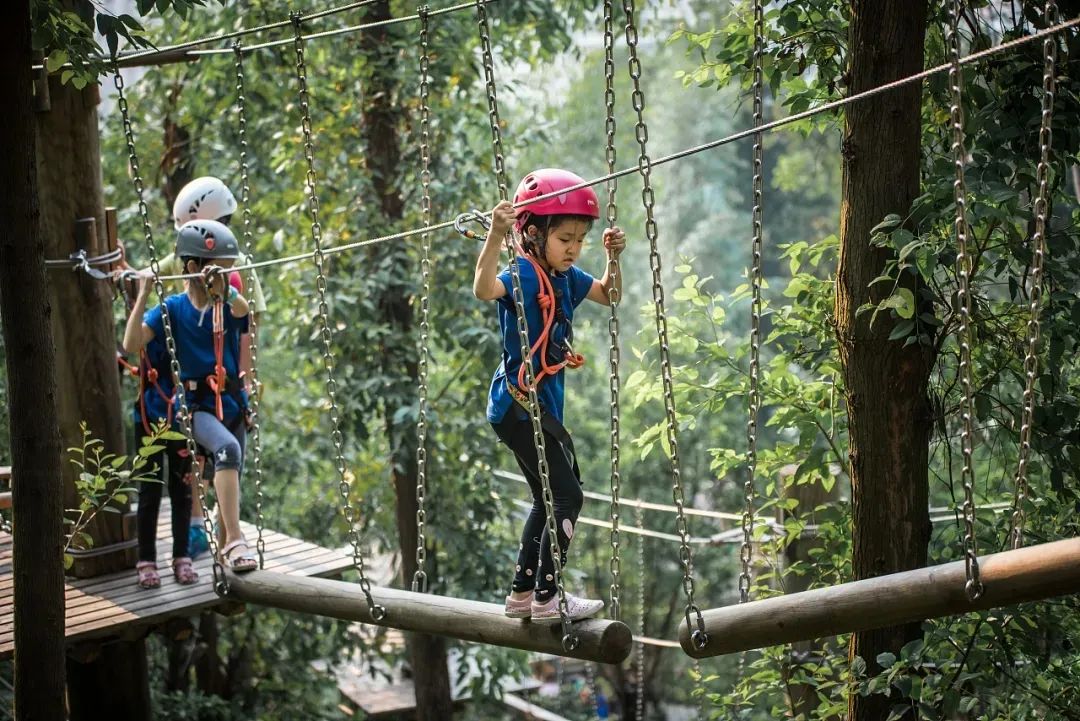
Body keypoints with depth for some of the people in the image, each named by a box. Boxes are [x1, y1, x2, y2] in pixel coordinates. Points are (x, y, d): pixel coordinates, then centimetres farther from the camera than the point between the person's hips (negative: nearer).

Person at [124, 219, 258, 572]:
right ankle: (235, 541, -37)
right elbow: (132, 344, -14)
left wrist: (226, 290, -44)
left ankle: (226, 549, 38)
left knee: (230, 483, 15)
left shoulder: (229, 302, 2)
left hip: (232, 402, 5)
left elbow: (243, 311, -24)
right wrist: (143, 296, -20)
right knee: (228, 448, -33)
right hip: (196, 405, -4)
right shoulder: (172, 308, -3)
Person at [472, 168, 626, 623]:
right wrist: (496, 235, -52)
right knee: (567, 496, -9)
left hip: (543, 405, 10)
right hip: (517, 406, -10)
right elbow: (484, 289, -41)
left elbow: (608, 296, 23)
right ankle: (546, 598, -3)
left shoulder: (566, 276, 6)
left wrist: (614, 256, 6)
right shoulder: (524, 273, -19)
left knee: (549, 500, 18)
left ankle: (522, 593, 26)